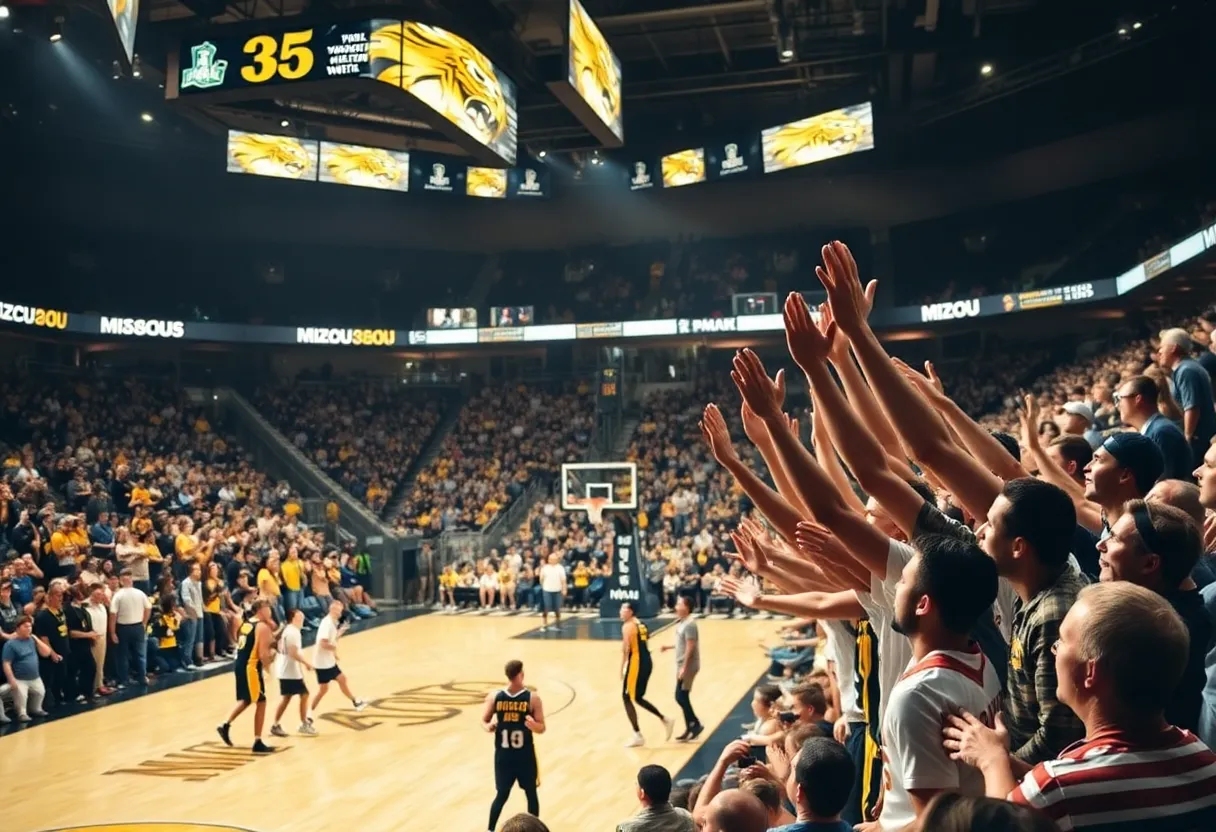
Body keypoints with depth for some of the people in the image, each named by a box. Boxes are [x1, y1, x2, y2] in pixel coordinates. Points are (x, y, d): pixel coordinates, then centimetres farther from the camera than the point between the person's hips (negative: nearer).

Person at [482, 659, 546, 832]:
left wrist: (534, 725, -30)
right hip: (503, 755, 0)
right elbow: (485, 720, 5)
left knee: (531, 794, 9)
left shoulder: (532, 698, -9)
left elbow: (542, 728, -7)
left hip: (525, 756, 0)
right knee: (502, 795, 7)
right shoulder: (494, 697, -6)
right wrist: (489, 726, -19)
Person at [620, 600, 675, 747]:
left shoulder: (627, 626, -10)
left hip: (636, 663, -9)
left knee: (627, 698, 0)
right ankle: (665, 720, 19)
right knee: (638, 697, 21)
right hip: (646, 663, 9)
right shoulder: (641, 625, 18)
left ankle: (638, 736, 1)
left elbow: (626, 649, -18)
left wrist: (622, 668, -14)